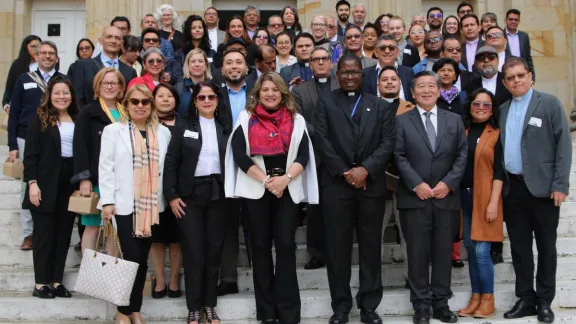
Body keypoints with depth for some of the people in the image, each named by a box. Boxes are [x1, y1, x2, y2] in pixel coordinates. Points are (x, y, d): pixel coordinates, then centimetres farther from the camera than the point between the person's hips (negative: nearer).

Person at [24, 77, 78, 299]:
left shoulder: (77, 120, 10)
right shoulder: (40, 118, -1)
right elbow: (30, 154, -6)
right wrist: (32, 183, -14)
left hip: (70, 184, 4)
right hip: (46, 184, -4)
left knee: (63, 234, 7)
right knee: (44, 233, 2)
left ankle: (56, 281, 15)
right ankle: (41, 283, 9)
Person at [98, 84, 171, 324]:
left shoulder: (163, 132, 11)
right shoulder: (113, 130, 3)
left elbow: (167, 166, 10)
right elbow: (105, 167, -2)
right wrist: (107, 201, -9)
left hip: (151, 205, 3)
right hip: (124, 204, -3)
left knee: (142, 259, 8)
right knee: (132, 257, -8)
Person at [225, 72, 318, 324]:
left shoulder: (296, 120, 9)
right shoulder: (246, 118, 6)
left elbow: (303, 155, 0)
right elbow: (239, 154, -4)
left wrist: (285, 178, -16)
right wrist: (266, 180, -11)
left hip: (288, 188, 0)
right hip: (255, 188, 0)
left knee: (286, 245, -4)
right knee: (260, 245, 4)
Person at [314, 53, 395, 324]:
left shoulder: (381, 106, 12)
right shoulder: (325, 103, 8)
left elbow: (388, 143, 1)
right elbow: (322, 141, -2)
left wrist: (365, 169, -13)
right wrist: (345, 172, -10)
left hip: (371, 185, 1)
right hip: (335, 185, -1)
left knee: (371, 247, 6)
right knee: (337, 247, 3)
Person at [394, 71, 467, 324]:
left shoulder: (455, 120, 12)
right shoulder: (402, 121, 5)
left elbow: (462, 155, 5)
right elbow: (399, 157, -3)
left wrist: (448, 183, -8)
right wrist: (417, 185, -13)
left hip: (447, 197, 2)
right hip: (414, 198, -2)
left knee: (444, 252, 7)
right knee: (418, 253, 2)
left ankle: (441, 302, 18)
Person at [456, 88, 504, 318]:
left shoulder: (496, 134, -1)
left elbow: (499, 171, -5)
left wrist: (493, 202, -12)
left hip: (484, 197, -4)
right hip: (463, 196, 4)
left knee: (481, 250, -6)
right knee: (470, 249, 8)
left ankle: (488, 299, 8)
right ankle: (475, 298, 18)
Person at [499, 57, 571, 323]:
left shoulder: (549, 104, -2)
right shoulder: (502, 110, 11)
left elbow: (564, 144, -6)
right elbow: (500, 148, 11)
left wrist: (560, 184, -13)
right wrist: (499, 184, 2)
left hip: (542, 187, -4)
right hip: (512, 188, 4)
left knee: (546, 246, 6)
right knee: (519, 246, 9)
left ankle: (544, 301, 18)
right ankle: (525, 298, 19)